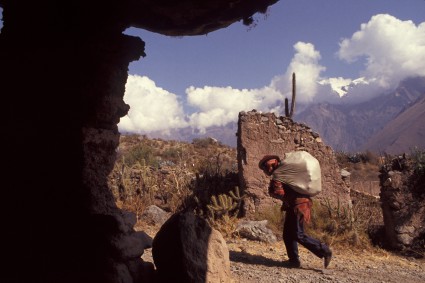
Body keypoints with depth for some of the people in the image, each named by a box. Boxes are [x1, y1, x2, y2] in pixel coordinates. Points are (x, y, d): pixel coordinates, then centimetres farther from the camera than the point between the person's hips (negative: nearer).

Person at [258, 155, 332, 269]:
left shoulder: (277, 176, -14)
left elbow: (278, 192, -23)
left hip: (298, 205, -10)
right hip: (293, 206, 10)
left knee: (298, 235, -8)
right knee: (288, 234, 13)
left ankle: (324, 251, -2)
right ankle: (294, 260, 18)